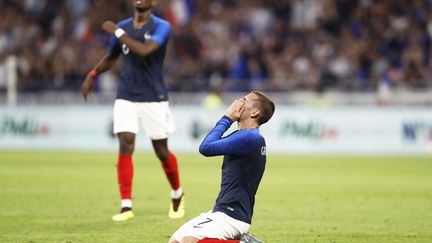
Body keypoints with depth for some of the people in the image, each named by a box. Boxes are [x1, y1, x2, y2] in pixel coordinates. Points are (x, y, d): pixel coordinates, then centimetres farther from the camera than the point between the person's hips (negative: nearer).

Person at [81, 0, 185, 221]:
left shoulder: (161, 27, -8)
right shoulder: (123, 27, 7)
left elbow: (144, 50, -27)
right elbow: (111, 57, 23)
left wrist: (117, 32, -21)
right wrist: (92, 75, 11)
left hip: (154, 99, -3)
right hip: (126, 97, 3)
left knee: (162, 151, 5)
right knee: (125, 145, -13)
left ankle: (177, 195, 32)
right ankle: (126, 206, -12)